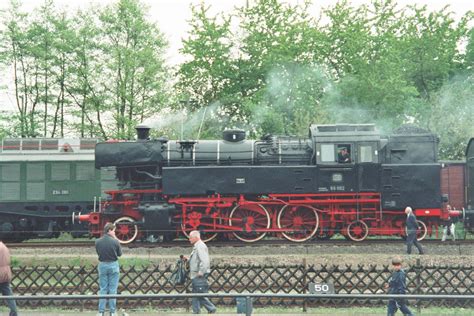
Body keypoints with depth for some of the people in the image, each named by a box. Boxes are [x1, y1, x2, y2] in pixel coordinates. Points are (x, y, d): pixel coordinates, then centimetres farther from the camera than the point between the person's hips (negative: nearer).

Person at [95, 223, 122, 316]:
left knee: (102, 289, 10)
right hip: (113, 265, -2)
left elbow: (98, 252, 7)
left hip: (102, 265, 2)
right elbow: (120, 253, -1)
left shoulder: (98, 242, -7)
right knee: (113, 289, 6)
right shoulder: (115, 241, -14)